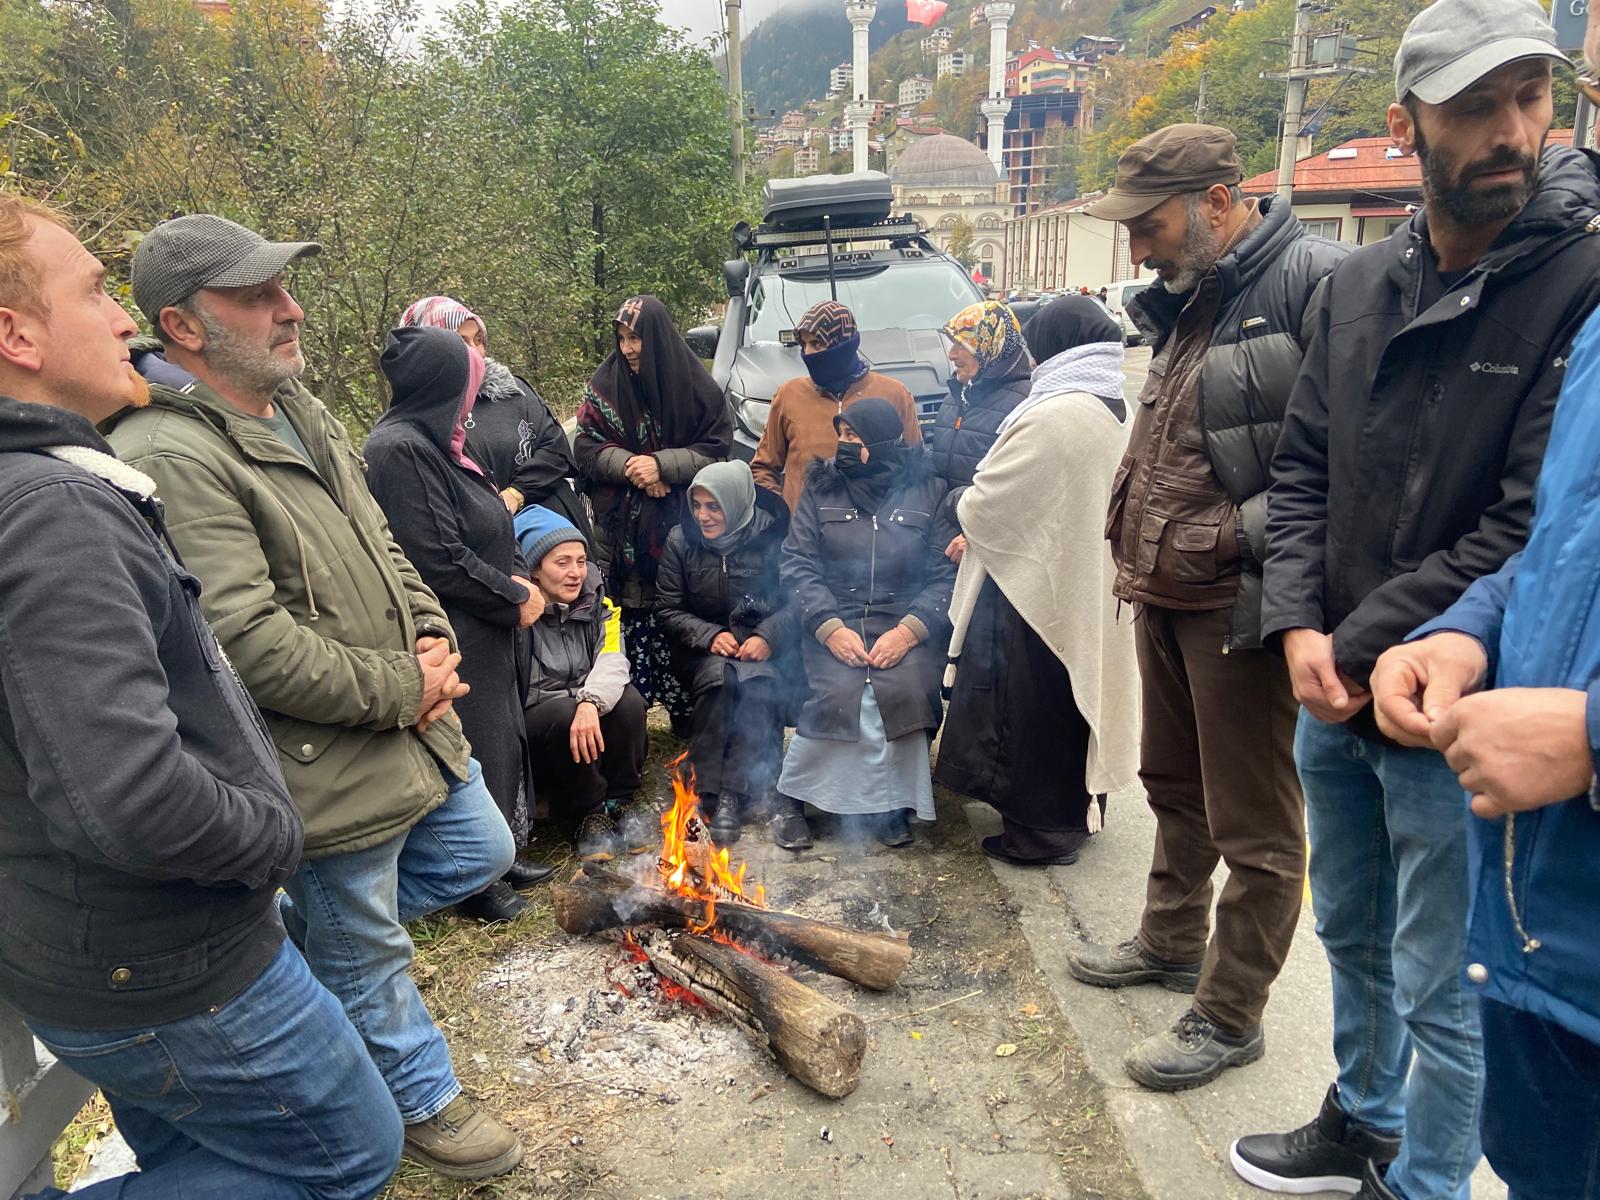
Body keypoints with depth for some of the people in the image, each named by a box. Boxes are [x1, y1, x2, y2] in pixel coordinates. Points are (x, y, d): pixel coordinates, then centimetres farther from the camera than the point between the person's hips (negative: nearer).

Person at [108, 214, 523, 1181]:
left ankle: (296, 936, 38)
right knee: (369, 957, 13)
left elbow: (380, 545, 16)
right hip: (329, 770, -9)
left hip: (419, 728, 9)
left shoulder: (299, 410, 8)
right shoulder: (170, 457, -23)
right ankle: (428, 1103, 38)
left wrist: (433, 636, -1)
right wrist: (402, 689, -17)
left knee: (481, 857, 25)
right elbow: (252, 644, -28)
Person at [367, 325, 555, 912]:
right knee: (472, 755, 4)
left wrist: (514, 580, 2)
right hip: (452, 638, -10)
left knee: (500, 743, 20)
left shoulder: (432, 443, 11)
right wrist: (515, 597, -12)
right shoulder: (400, 450, -21)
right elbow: (441, 561, -24)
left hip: (483, 632, 10)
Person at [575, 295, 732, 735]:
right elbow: (588, 447, 6)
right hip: (622, 529, 1)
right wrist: (630, 466, -12)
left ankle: (689, 714, 8)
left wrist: (662, 466, -12)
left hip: (680, 524, -1)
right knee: (634, 618, -6)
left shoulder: (695, 385, 1)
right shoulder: (605, 385, 6)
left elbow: (717, 448, 1)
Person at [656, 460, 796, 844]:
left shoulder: (773, 537, -2)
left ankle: (733, 795, -32)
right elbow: (669, 610, 5)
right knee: (717, 677, -34)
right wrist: (710, 635, -12)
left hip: (764, 649, -1)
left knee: (760, 682, -35)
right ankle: (708, 791, -31)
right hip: (705, 651, 1)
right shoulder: (681, 541, 5)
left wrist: (767, 636, -20)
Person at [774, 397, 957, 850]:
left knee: (906, 691, -28)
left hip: (906, 627, 0)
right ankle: (792, 796, -6)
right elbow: (796, 562, 1)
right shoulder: (822, 486, 8)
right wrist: (830, 627, -13)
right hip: (835, 622, 0)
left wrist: (908, 630, -16)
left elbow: (948, 573, -2)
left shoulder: (927, 490, 5)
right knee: (838, 691, -27)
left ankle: (891, 803, -6)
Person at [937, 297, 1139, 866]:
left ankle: (1043, 829, 17)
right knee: (1080, 698, 20)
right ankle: (1079, 812, 35)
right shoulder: (1119, 413, 5)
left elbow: (985, 508, -18)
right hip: (1092, 588, 9)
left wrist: (967, 502, 6)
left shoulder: (1051, 418, -23)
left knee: (1034, 713, 5)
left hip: (1039, 586, -9)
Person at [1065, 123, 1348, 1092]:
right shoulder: (1187, 302, 13)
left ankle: (1230, 1017, 22)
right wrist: (1135, 544, 14)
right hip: (1163, 594, 9)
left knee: (1254, 823, 6)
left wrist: (1248, 538, -24)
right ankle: (1173, 941, 43)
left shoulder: (1317, 282, -16)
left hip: (1240, 604, -9)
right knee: (1174, 784, 23)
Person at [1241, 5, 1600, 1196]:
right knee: (1352, 934, 24)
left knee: (1440, 985, 10)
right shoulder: (1358, 284, 5)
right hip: (1331, 695, 6)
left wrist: (1362, 649, -15)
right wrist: (1299, 627, -7)